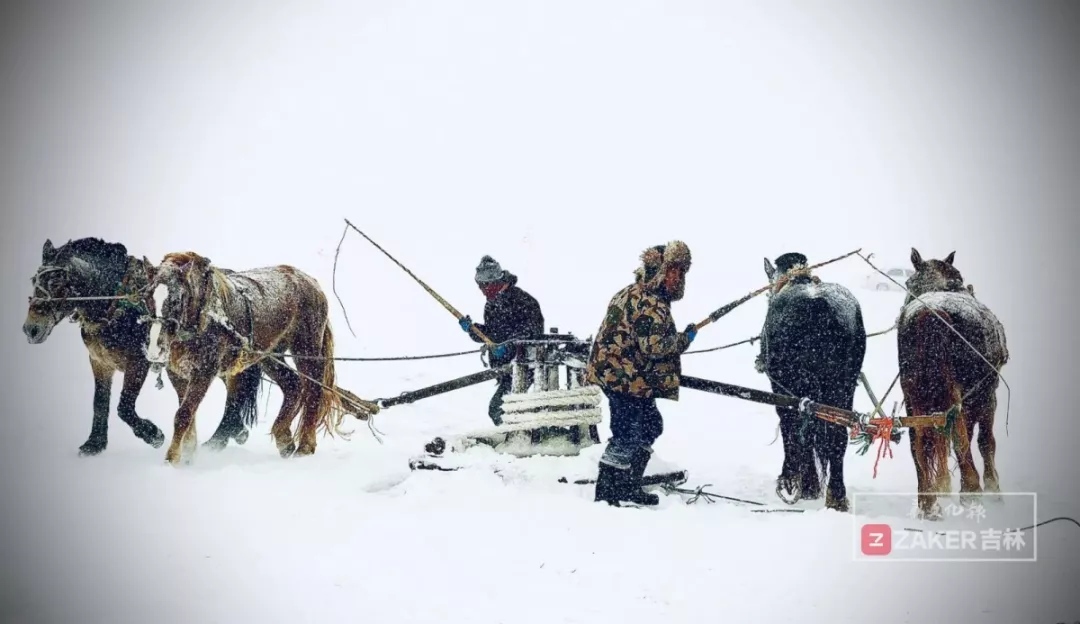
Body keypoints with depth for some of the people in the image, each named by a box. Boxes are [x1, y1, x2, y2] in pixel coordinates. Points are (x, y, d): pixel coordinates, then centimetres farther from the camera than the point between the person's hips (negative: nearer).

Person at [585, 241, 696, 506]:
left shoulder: (634, 294, 15)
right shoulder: (650, 304, -19)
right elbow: (654, 346, -26)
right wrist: (685, 339, -10)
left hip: (616, 372, 11)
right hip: (624, 376, -11)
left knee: (650, 425, 19)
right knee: (627, 434, -9)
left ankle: (628, 486, 25)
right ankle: (606, 492, -3)